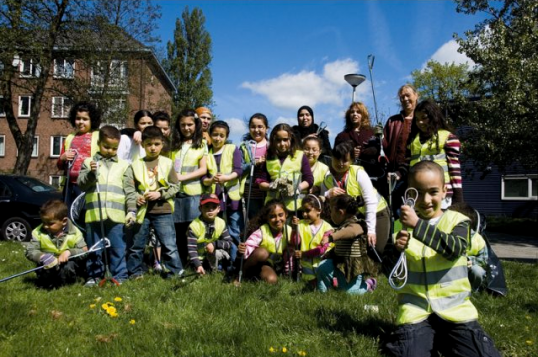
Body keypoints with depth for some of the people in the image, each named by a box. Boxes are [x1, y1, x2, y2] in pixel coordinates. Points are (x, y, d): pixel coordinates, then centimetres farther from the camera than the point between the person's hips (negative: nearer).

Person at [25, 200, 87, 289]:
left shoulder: (74, 233, -13)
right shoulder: (38, 232, -9)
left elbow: (84, 251, -14)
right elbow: (30, 251, -12)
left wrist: (69, 252, -32)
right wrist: (42, 256, -33)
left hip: (68, 264, -1)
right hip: (48, 266, 1)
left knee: (69, 267, -33)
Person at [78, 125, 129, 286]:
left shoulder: (123, 165, 11)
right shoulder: (89, 162, 10)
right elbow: (81, 184, 3)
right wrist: (91, 173, -14)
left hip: (116, 214, 0)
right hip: (94, 213, 1)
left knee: (117, 247, 3)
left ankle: (120, 276, 13)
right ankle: (94, 275, 21)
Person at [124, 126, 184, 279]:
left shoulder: (167, 164, 3)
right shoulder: (135, 165, 4)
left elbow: (175, 186, 2)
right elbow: (128, 188, -2)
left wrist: (160, 193, -12)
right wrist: (131, 209, -13)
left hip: (163, 211, -2)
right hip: (141, 210, 2)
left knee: (169, 245, -2)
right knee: (136, 245, 14)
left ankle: (175, 272, 9)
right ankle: (135, 272, 29)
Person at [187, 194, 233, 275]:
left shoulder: (221, 223, -9)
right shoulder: (194, 226, -21)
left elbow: (229, 243, -9)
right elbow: (192, 249, -25)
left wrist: (215, 244, -26)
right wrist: (198, 265, -37)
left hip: (213, 256, 3)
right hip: (199, 259, -3)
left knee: (217, 253, -28)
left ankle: (213, 271, -3)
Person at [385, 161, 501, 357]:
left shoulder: (456, 220, 1)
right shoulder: (403, 224, 3)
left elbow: (455, 249, -20)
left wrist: (418, 225, -28)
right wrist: (396, 250, -17)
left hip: (454, 305, 0)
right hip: (416, 306, 0)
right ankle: (429, 339, 10)